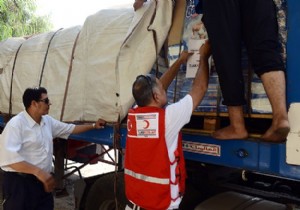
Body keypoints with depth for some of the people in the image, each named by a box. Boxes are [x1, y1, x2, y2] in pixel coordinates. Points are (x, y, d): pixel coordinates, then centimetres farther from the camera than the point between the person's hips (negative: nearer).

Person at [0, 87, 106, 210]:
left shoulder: (48, 121, 9)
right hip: (20, 183, -7)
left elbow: (70, 129, 23)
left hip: (42, 181, 7)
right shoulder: (16, 124, -16)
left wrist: (93, 126, 22)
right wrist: (38, 171, -31)